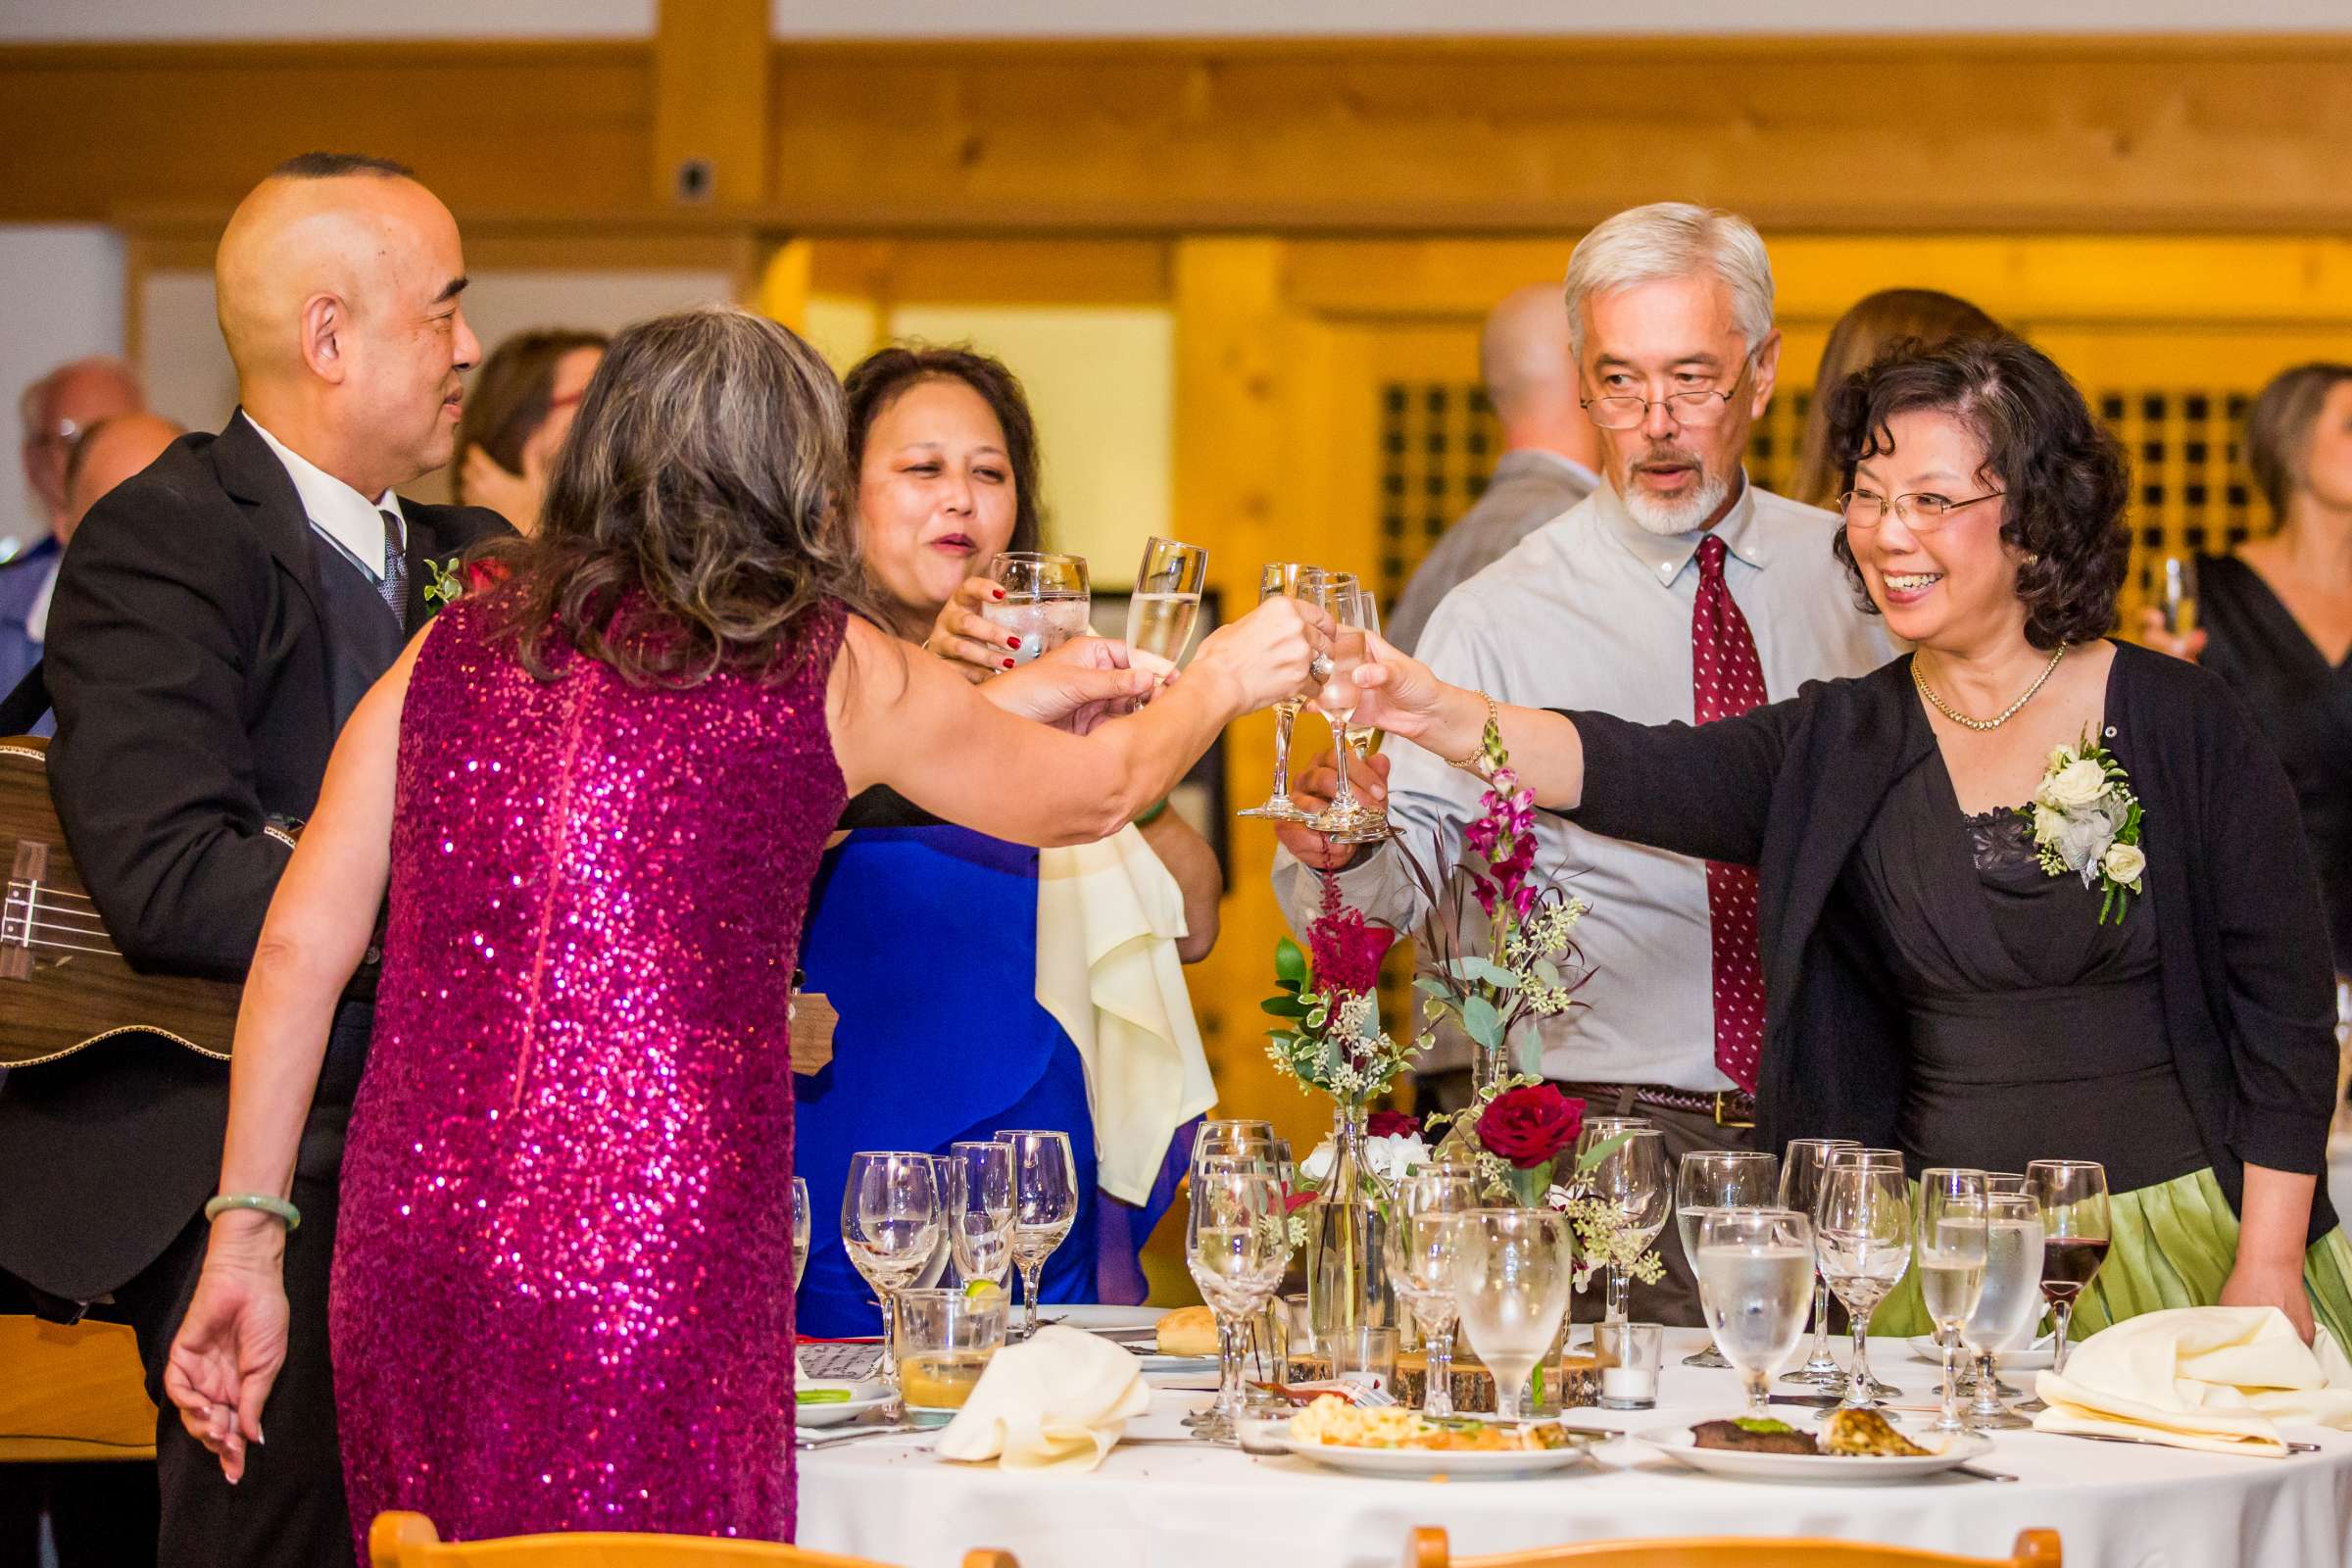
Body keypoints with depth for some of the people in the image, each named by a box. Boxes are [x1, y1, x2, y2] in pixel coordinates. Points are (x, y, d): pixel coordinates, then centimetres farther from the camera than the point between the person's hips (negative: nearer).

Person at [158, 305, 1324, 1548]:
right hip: (666, 1259, -4)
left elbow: (299, 945, 8)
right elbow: (1100, 791, 22)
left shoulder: (455, 647, 13)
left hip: (409, 1254, 4)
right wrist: (1219, 682, 43)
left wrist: (246, 1235, 13)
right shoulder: (826, 668, 6)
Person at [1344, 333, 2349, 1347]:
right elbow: (1639, 776, -12)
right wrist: (1439, 715, -29)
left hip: (2180, 1247, -2)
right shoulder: (1834, 747, 6)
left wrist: (2267, 1271, -9)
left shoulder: (2178, 723, -2)